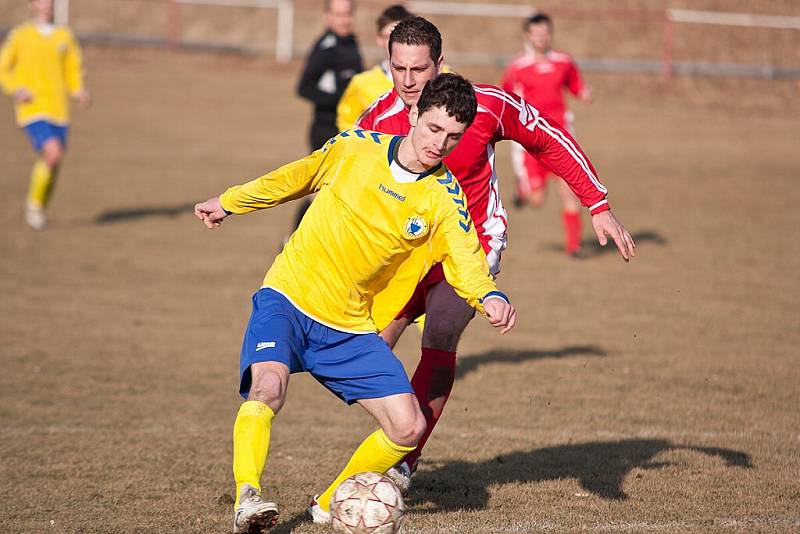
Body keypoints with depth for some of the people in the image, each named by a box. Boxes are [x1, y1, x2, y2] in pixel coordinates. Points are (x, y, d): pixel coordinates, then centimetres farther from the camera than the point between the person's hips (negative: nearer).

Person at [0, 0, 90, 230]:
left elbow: (73, 70, 17)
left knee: (52, 164, 5)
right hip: (32, 109, -4)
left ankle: (39, 210, 26)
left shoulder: (65, 36, 11)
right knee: (53, 153, -22)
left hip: (58, 110, 4)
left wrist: (79, 91, -3)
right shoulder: (20, 35, 3)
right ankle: (34, 202, -1)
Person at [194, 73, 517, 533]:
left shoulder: (444, 199, -5)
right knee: (267, 386, -32)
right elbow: (298, 177, 12)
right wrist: (229, 202, 23)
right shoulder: (354, 149, -6)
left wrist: (490, 297, -39)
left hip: (351, 329, 3)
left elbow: (466, 261, -16)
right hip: (287, 297, -3)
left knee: (408, 428, -4)